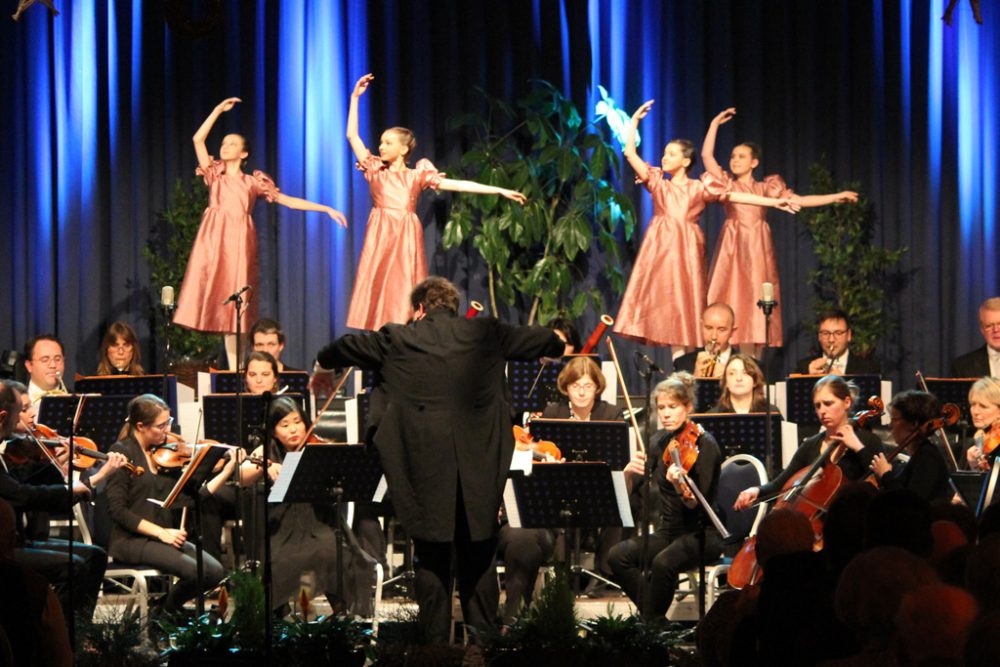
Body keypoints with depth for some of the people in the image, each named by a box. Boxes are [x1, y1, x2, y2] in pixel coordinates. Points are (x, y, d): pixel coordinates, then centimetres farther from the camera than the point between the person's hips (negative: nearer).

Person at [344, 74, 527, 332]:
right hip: (381, 241, 0)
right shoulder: (376, 172, 9)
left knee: (404, 298, -2)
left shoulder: (417, 176, 9)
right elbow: (352, 135, 6)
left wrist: (500, 191, 0)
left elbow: (457, 185, 5)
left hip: (406, 243, 0)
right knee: (379, 294, -4)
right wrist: (355, 97, 4)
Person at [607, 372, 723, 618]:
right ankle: (653, 615, -10)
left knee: (663, 563, -35)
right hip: (669, 531, 6)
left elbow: (697, 504, -19)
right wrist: (631, 470, -17)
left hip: (702, 534, -6)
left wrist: (680, 487, -41)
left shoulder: (704, 444, -11)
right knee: (618, 555, -20)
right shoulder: (660, 441, 7)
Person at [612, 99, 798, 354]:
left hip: (687, 251, -1)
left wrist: (773, 202, -2)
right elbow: (630, 153, 8)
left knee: (686, 301, -5)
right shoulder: (658, 183, 11)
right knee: (663, 301, -7)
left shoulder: (699, 188, 8)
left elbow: (735, 196, 4)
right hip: (660, 249, 1)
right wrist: (635, 120, 6)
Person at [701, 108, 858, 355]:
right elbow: (707, 155, 0)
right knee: (735, 302, -8)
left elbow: (800, 200, 13)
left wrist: (837, 196, 10)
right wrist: (715, 124, 0)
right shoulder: (726, 184, 10)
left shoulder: (765, 187, 14)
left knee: (756, 305, -3)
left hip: (758, 251, 1)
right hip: (734, 250, -1)